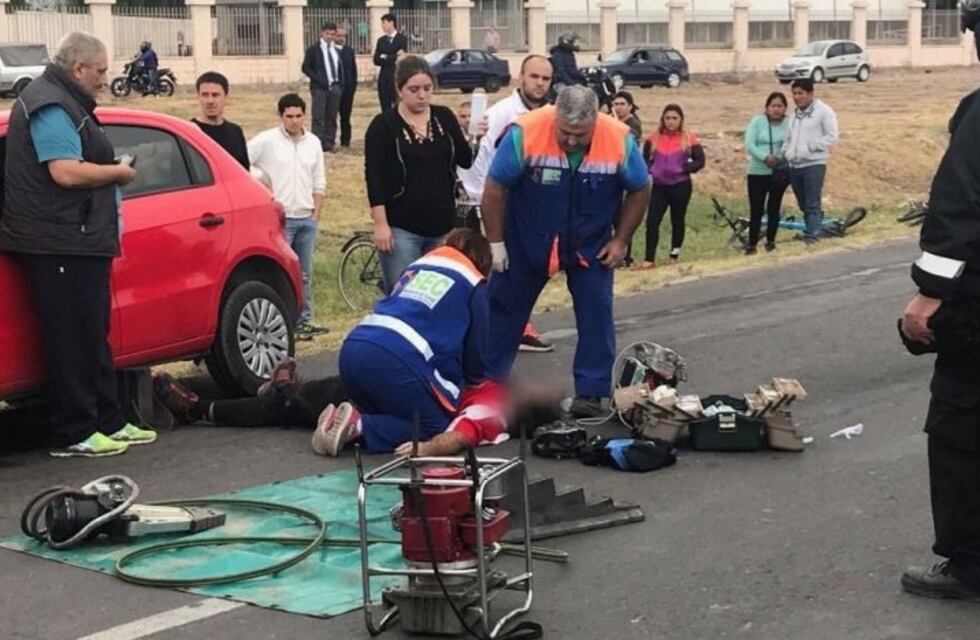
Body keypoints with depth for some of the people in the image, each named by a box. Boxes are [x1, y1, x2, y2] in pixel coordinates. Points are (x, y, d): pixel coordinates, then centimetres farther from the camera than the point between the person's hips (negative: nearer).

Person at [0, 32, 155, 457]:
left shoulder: (66, 103, 20)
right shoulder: (50, 106, -14)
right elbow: (66, 172, -23)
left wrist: (111, 171, 11)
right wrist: (119, 172, -11)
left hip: (81, 240, 11)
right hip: (59, 243, -11)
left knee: (94, 336, 15)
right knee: (72, 339, -7)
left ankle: (108, 422, 23)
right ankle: (74, 435, -1)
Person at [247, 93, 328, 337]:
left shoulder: (313, 143, 10)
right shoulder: (266, 141, -6)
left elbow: (319, 183, 14)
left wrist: (316, 214, 8)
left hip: (306, 219, 5)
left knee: (305, 274, 11)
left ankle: (303, 321, 19)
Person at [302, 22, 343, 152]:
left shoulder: (337, 50, 13)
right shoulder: (314, 49, 0)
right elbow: (305, 68, -3)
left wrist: (340, 85, 7)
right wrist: (319, 80, -13)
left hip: (335, 87, 4)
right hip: (319, 88, -4)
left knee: (332, 117, 5)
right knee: (318, 118, -7)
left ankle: (329, 144, 9)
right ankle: (318, 145, -7)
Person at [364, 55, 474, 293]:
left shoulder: (445, 118, 6)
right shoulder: (383, 125, -5)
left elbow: (466, 161, 5)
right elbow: (374, 178, -8)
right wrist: (380, 224, -13)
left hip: (443, 226, 4)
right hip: (401, 229, -4)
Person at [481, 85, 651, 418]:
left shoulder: (620, 141, -22)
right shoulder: (525, 133, -28)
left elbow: (640, 190, -4)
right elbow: (496, 188, -16)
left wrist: (621, 241, -4)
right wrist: (495, 243, -11)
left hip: (591, 245, 1)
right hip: (527, 241, -1)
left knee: (596, 314, -3)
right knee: (504, 309, 7)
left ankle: (591, 393, 6)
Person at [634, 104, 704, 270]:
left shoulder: (689, 139, -3)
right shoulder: (654, 138, 4)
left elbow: (700, 161, -3)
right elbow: (645, 159, 10)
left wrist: (684, 168, -17)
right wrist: (650, 170, -9)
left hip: (680, 186, -2)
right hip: (659, 186, 2)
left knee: (677, 221, 10)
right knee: (652, 221, -7)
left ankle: (674, 255, 25)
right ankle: (649, 259, -4)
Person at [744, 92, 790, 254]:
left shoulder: (789, 124, -1)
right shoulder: (757, 122, -3)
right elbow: (749, 144, -9)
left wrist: (781, 158, -22)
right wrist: (765, 157, -21)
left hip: (780, 172, 1)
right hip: (757, 173, -1)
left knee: (774, 208, 9)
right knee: (756, 210, -1)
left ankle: (770, 241, 22)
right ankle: (752, 244, 5)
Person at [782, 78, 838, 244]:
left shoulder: (823, 111, -3)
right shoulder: (795, 114, 19)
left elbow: (832, 136, -9)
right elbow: (788, 138, 24)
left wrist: (810, 147, -15)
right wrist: (786, 153, 4)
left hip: (814, 164, -7)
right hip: (795, 166, 7)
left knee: (813, 205, -11)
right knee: (804, 205, 10)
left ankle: (811, 237, -15)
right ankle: (812, 232, 17)